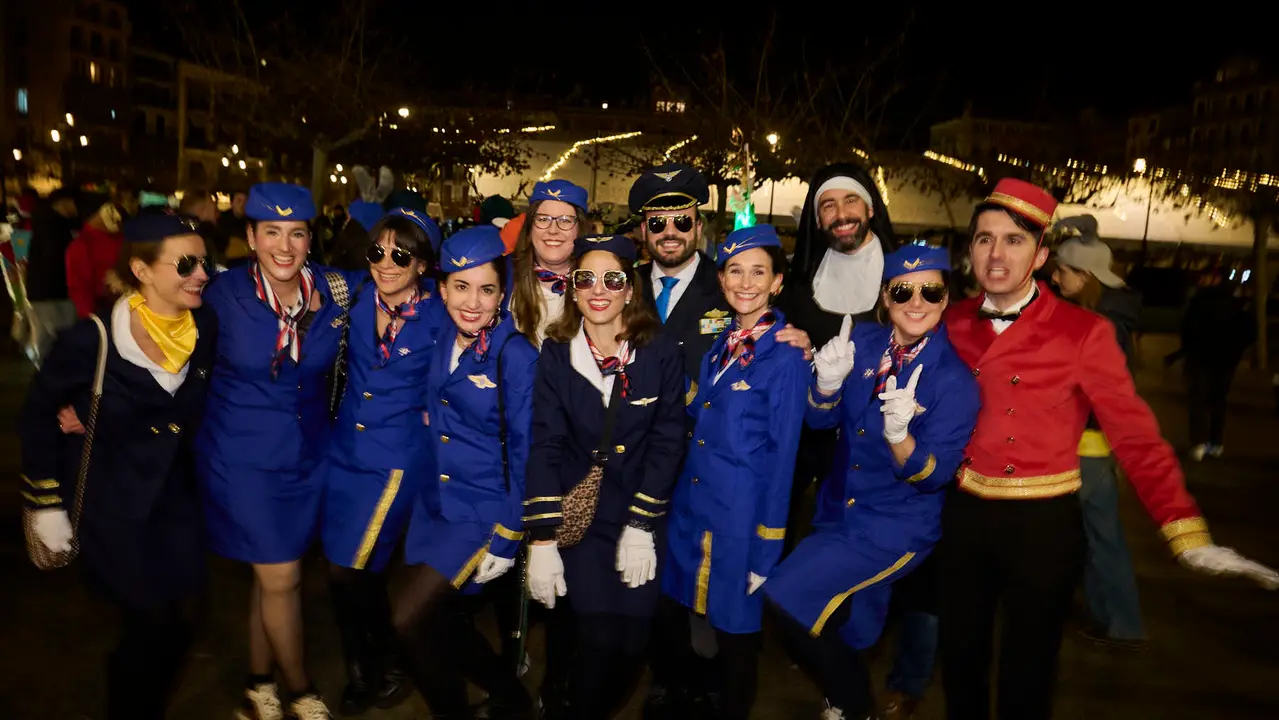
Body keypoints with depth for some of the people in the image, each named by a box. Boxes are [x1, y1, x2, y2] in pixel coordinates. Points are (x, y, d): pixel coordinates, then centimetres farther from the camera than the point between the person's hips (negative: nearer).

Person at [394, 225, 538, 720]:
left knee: (410, 617, -9)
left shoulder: (516, 356, -17)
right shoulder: (439, 341, -2)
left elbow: (525, 452, -14)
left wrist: (506, 540, -14)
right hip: (435, 501, 6)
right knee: (441, 618, 15)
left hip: (485, 509, -6)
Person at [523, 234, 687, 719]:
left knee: (631, 641, -3)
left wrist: (641, 526, -11)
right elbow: (545, 445, -7)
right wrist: (542, 540, -13)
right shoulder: (555, 354, -3)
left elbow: (667, 443, -5)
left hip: (642, 514, 1)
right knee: (598, 637, -12)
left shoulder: (662, 354, -4)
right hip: (577, 512, 0)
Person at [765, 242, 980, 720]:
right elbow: (820, 418, -5)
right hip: (838, 514, 5)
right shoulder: (863, 341, -6)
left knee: (786, 598, -15)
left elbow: (933, 476, -20)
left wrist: (899, 432, -39)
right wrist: (828, 381, -26)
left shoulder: (955, 378, -18)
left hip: (895, 528, -5)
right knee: (845, 633, 23)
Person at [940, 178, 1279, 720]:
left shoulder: (1083, 332, -11)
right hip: (964, 514, 3)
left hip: (1042, 522, -3)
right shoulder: (954, 323, 1)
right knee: (959, 661, 17)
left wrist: (1187, 534, -18)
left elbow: (1134, 434, -11)